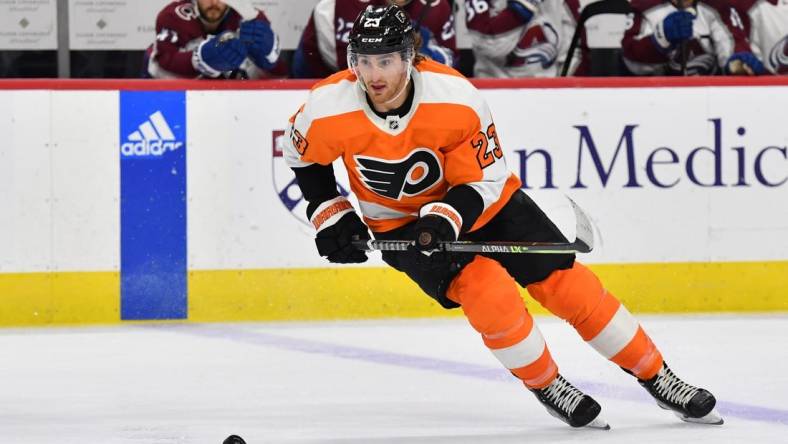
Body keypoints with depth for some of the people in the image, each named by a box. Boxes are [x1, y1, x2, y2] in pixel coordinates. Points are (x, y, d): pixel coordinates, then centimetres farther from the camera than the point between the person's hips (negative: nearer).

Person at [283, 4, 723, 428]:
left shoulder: (457, 99, -29)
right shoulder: (328, 110, -24)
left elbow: (484, 180, -18)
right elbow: (303, 155, -1)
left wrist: (443, 219, -34)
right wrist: (330, 214, -6)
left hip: (479, 200, 0)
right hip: (402, 224, 0)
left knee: (568, 283, -4)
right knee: (489, 293, -24)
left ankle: (658, 378, 9)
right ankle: (547, 387, 0)